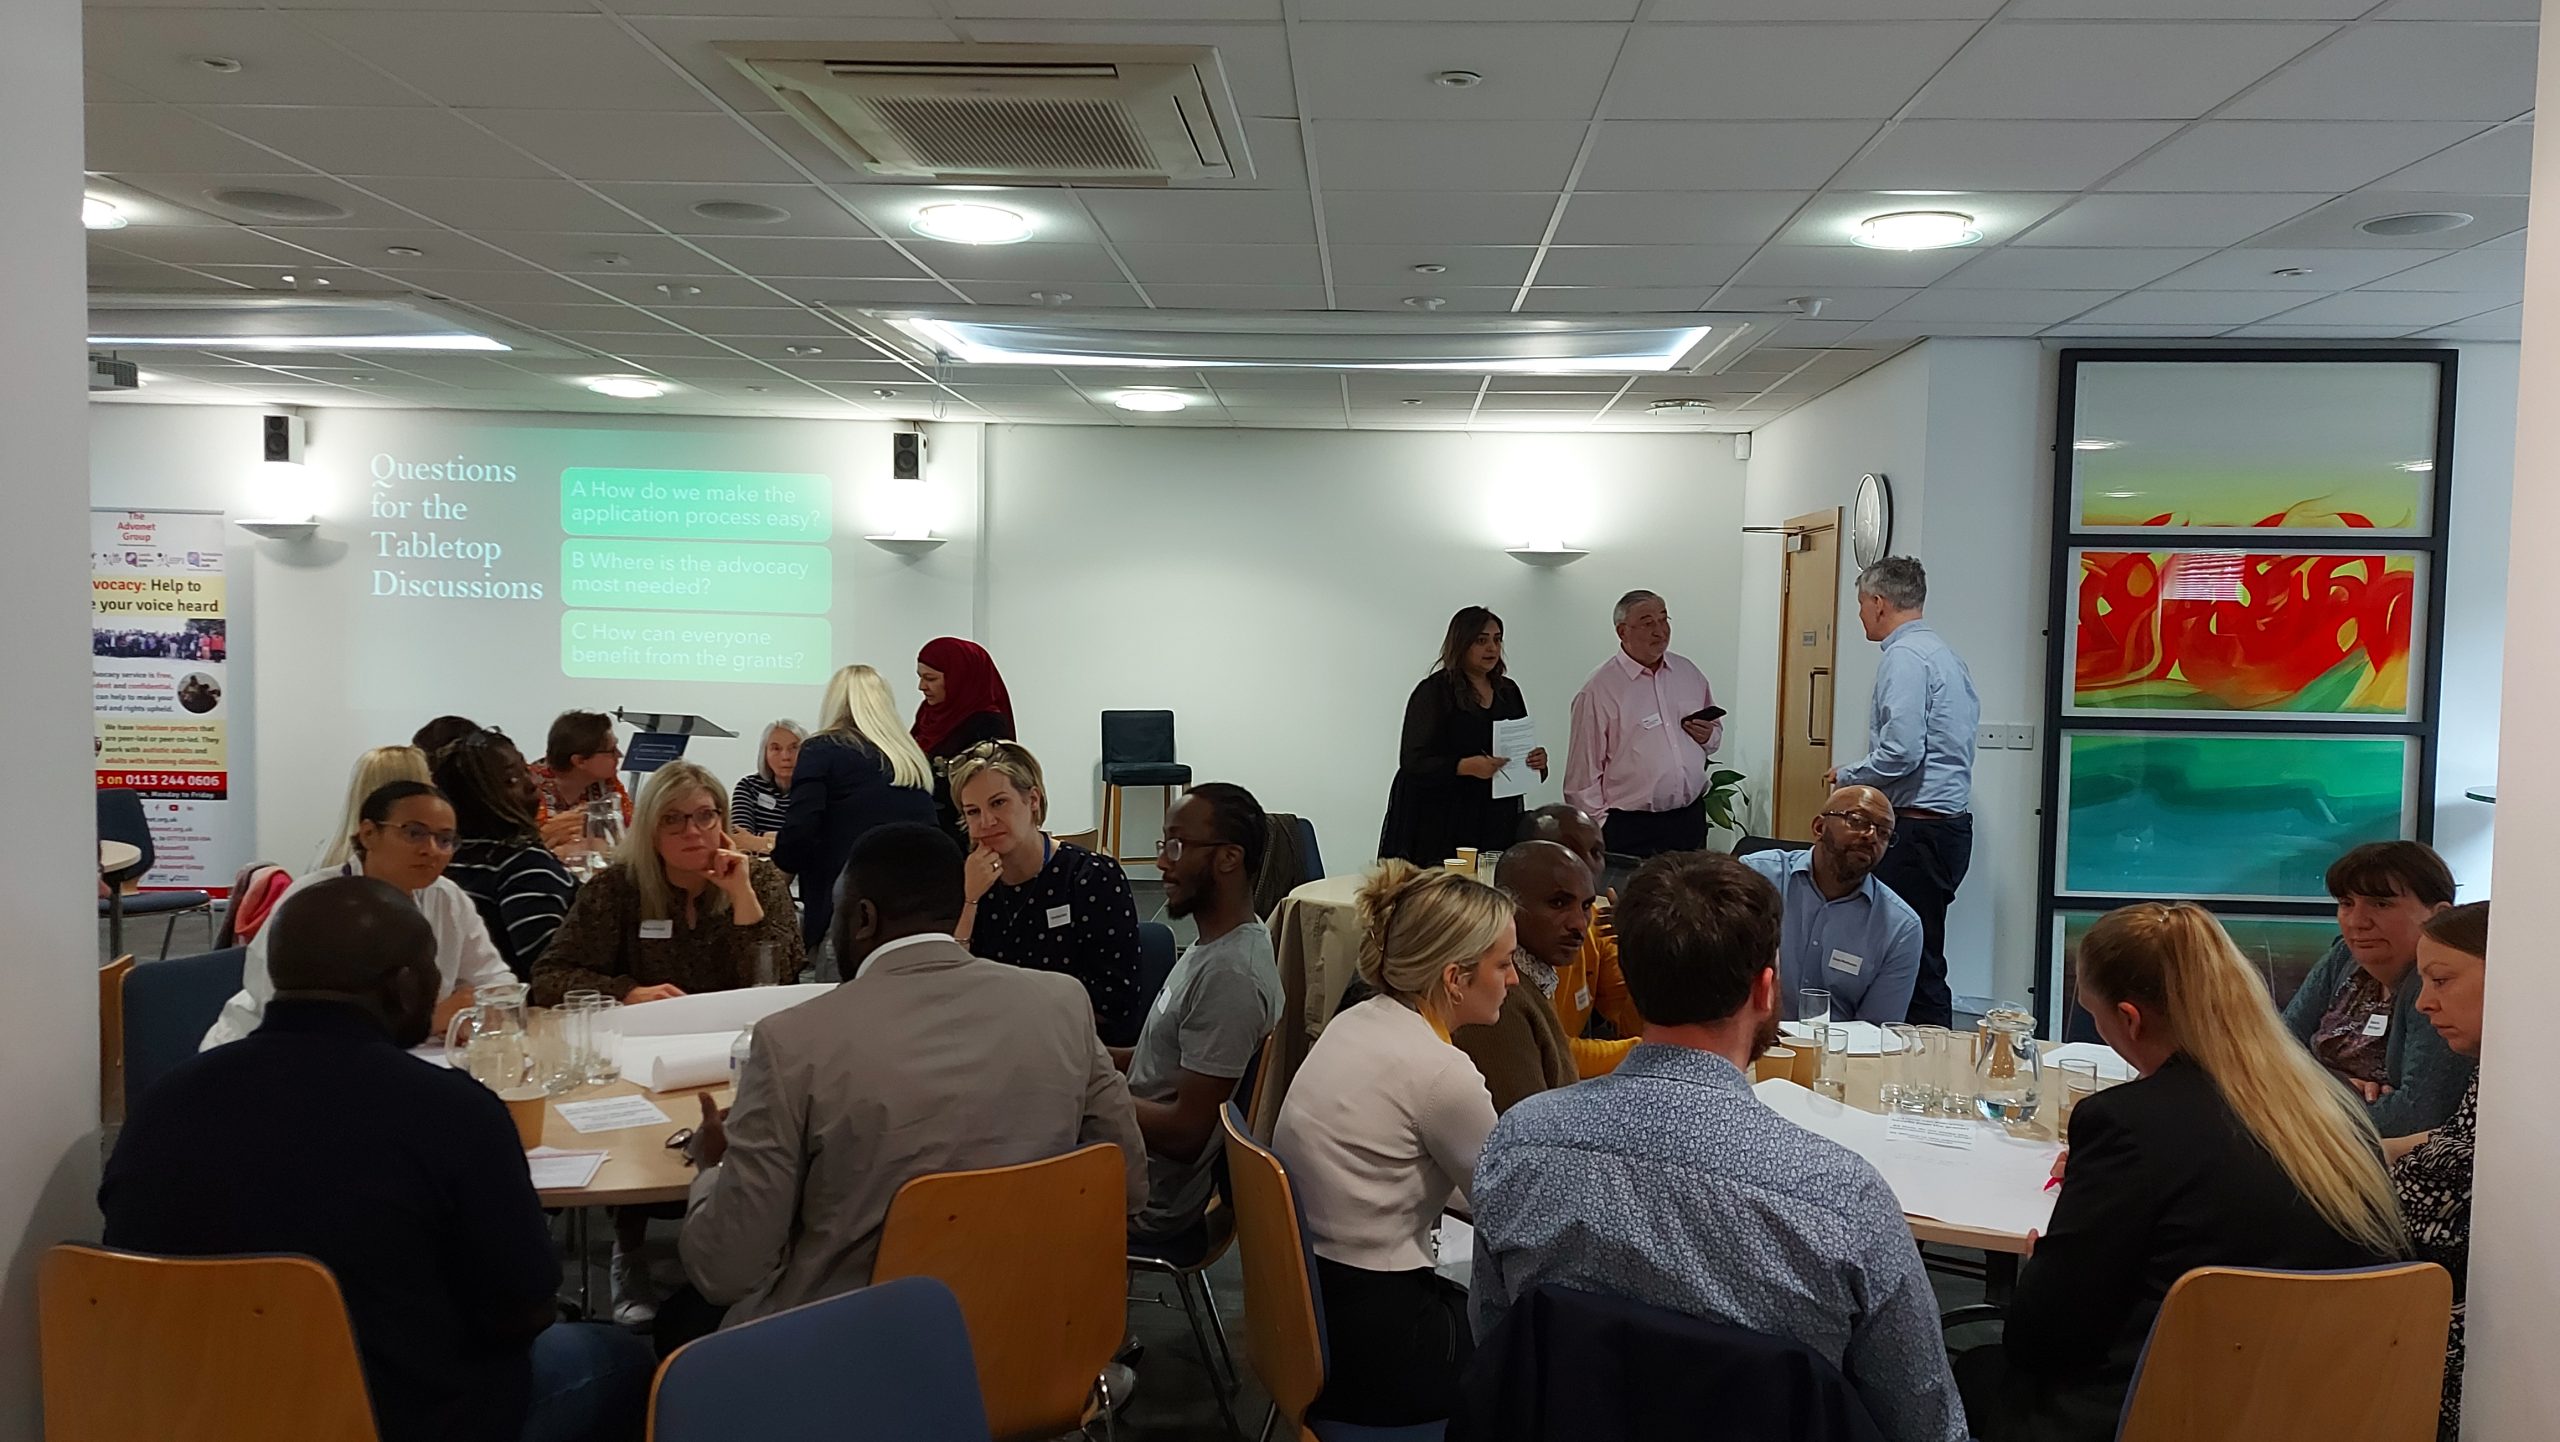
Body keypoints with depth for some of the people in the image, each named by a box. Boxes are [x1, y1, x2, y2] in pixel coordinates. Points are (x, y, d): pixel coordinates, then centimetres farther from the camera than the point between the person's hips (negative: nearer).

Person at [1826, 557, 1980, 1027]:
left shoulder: (1904, 656, -12)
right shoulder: (1944, 652, 18)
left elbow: (1901, 751, -21)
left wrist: (1846, 777, -4)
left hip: (1918, 827, -10)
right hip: (1950, 821, 10)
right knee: (1922, 959, 10)